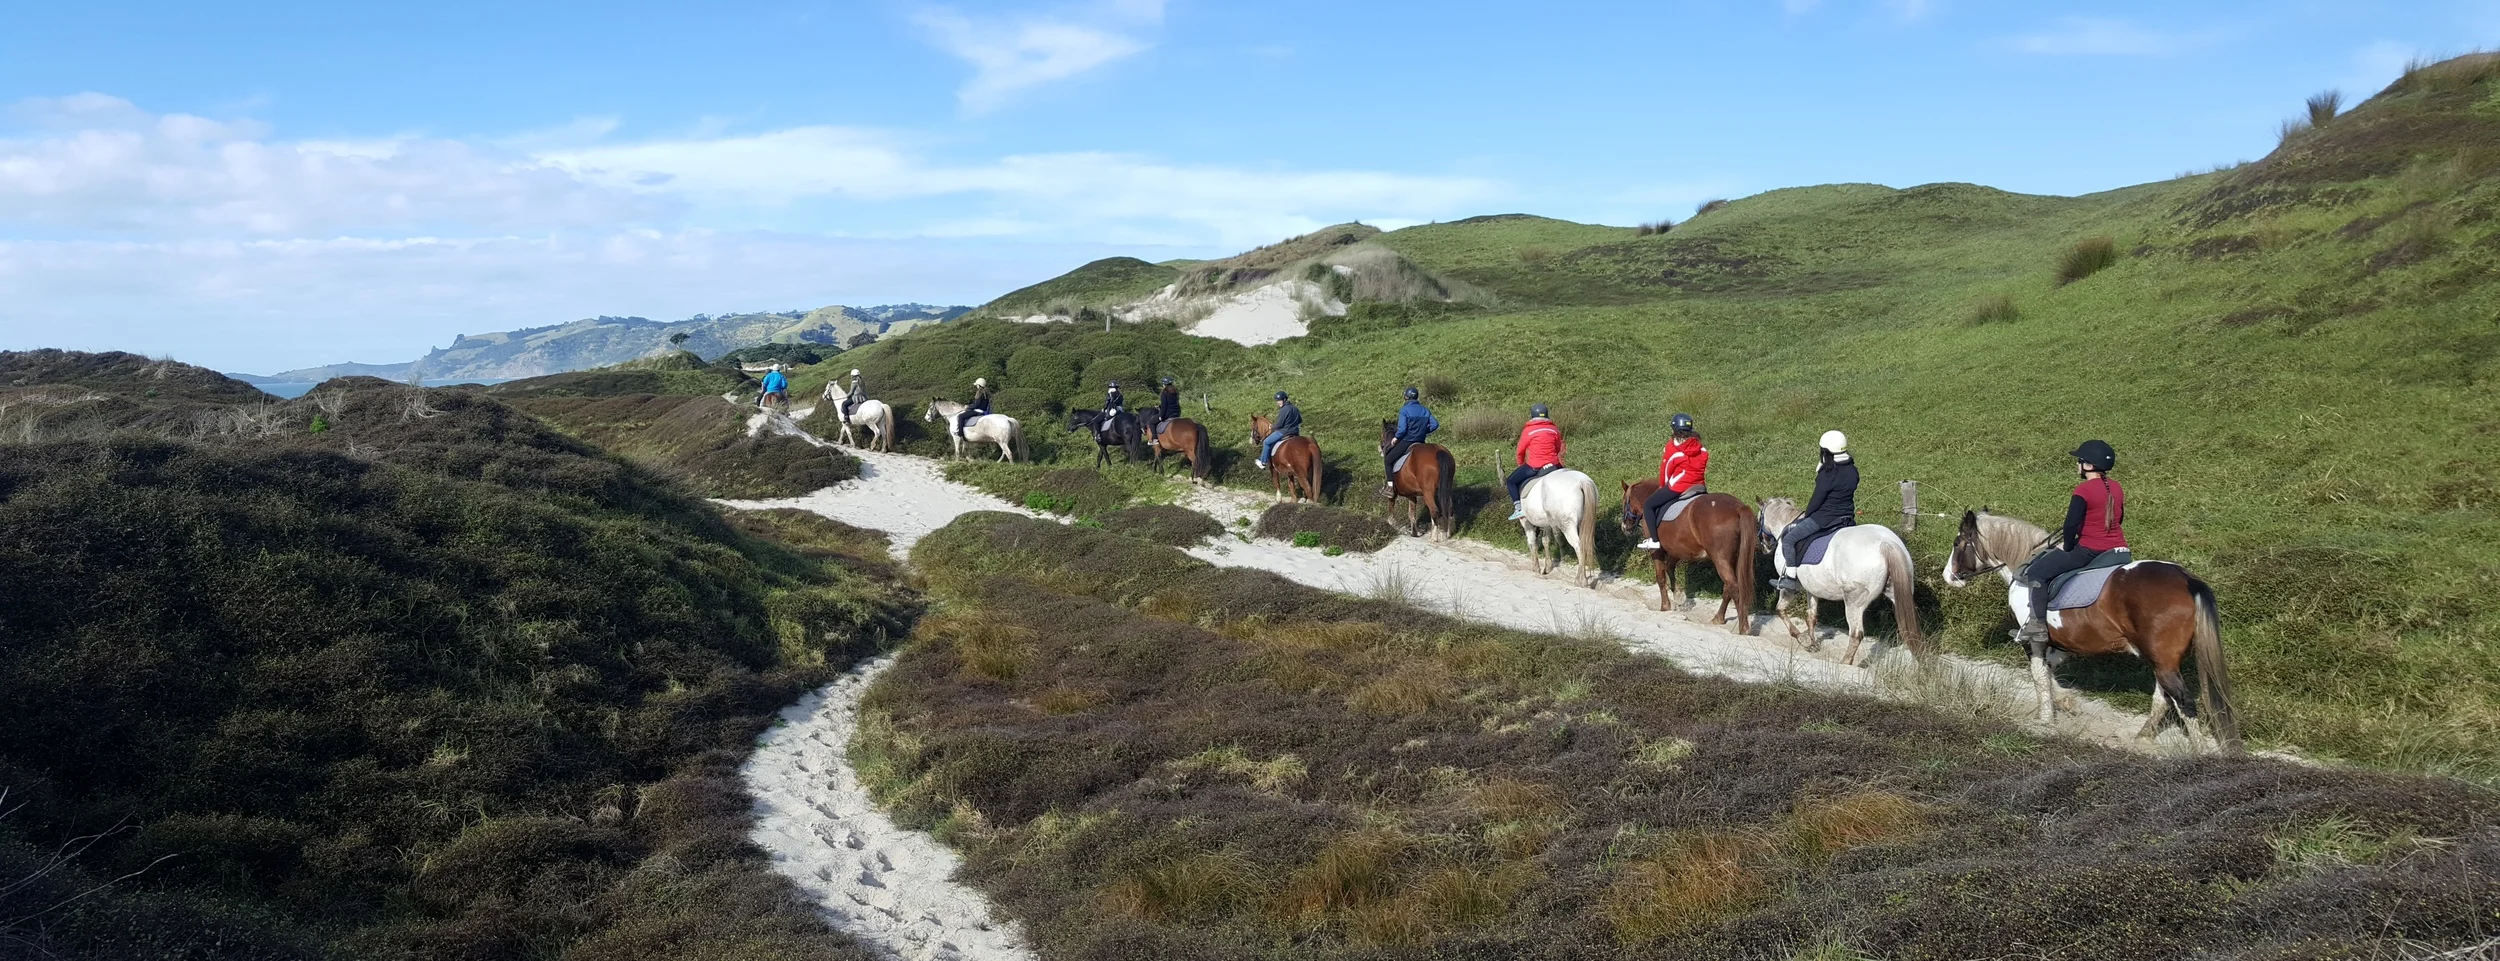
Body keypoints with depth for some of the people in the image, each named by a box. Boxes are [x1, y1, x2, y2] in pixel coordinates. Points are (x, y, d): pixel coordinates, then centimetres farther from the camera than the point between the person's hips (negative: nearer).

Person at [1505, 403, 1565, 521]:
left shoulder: (1528, 431, -5)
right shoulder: (1554, 429, 6)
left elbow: (1520, 451, 3)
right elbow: (1558, 449, 17)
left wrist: (1521, 464, 22)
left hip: (1534, 466, -4)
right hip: (1553, 464, 4)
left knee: (1511, 481, 13)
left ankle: (1519, 508, -2)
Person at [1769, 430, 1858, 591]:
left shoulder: (1827, 475, -21)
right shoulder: (1853, 471, 1)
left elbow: (1816, 501, -16)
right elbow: (1845, 494, 12)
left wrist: (1806, 515, 3)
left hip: (1824, 518, -7)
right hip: (1848, 517, 7)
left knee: (1788, 539, 3)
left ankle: (1790, 579, 4)